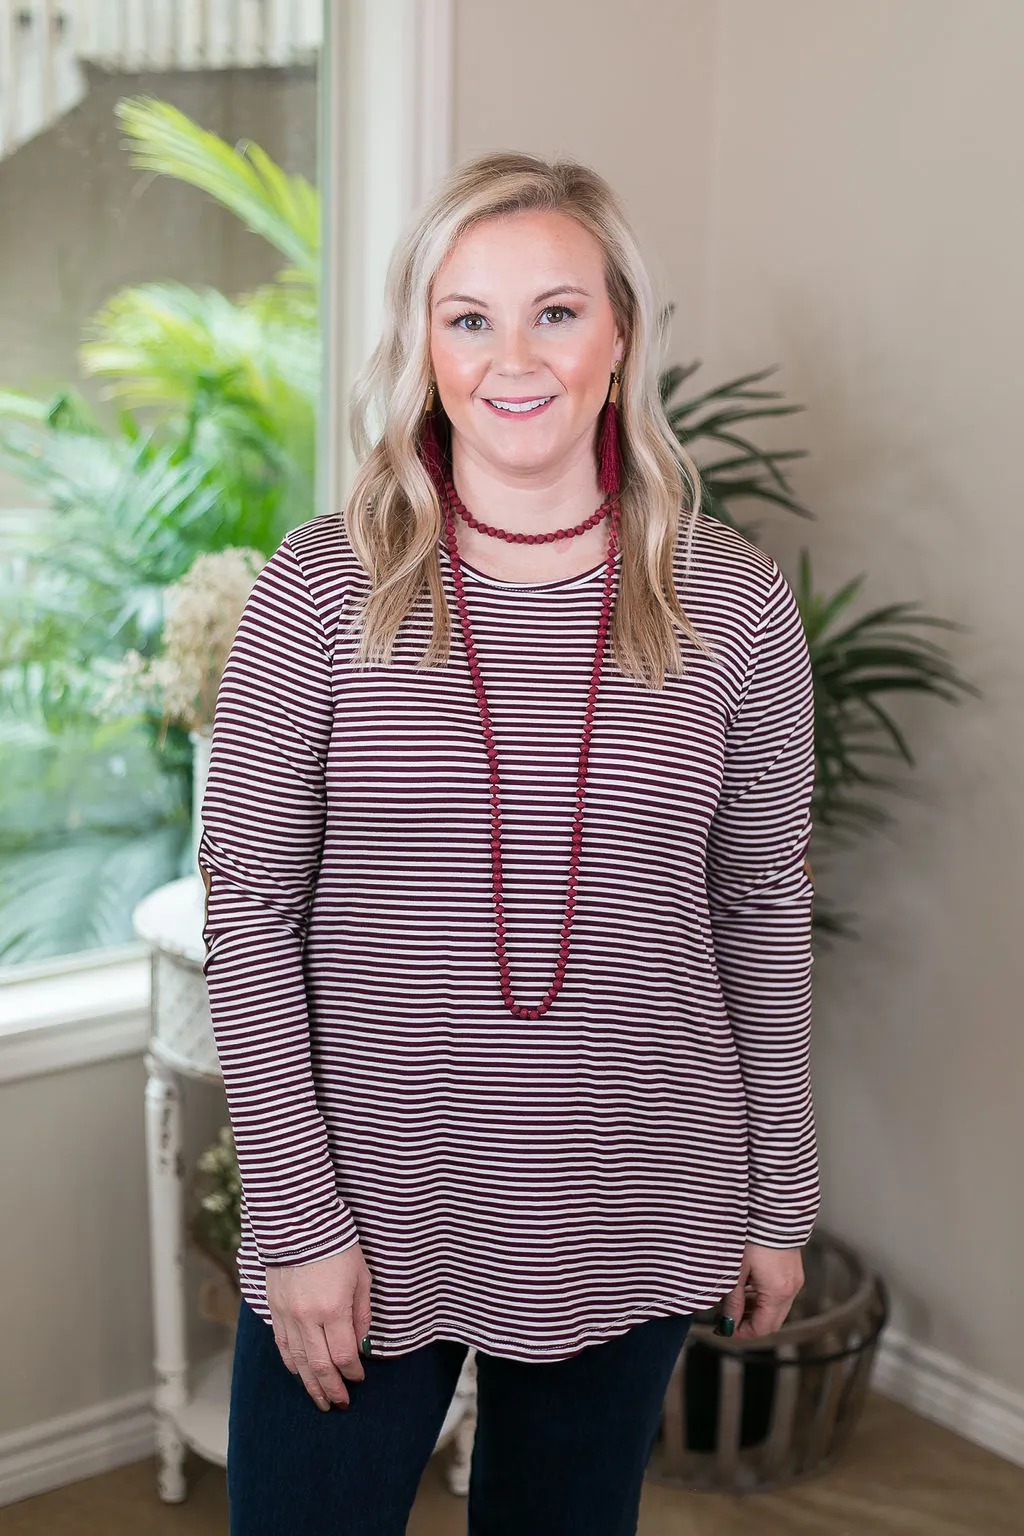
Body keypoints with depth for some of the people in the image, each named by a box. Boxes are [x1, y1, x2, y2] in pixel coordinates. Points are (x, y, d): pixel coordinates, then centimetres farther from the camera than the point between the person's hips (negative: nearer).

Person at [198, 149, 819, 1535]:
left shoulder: (734, 603, -4)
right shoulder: (321, 591, -8)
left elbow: (764, 916, 3)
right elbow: (247, 915, -6)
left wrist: (779, 1197, 7)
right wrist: (294, 1213, -9)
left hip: (631, 1225, 2)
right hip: (364, 1210, -1)